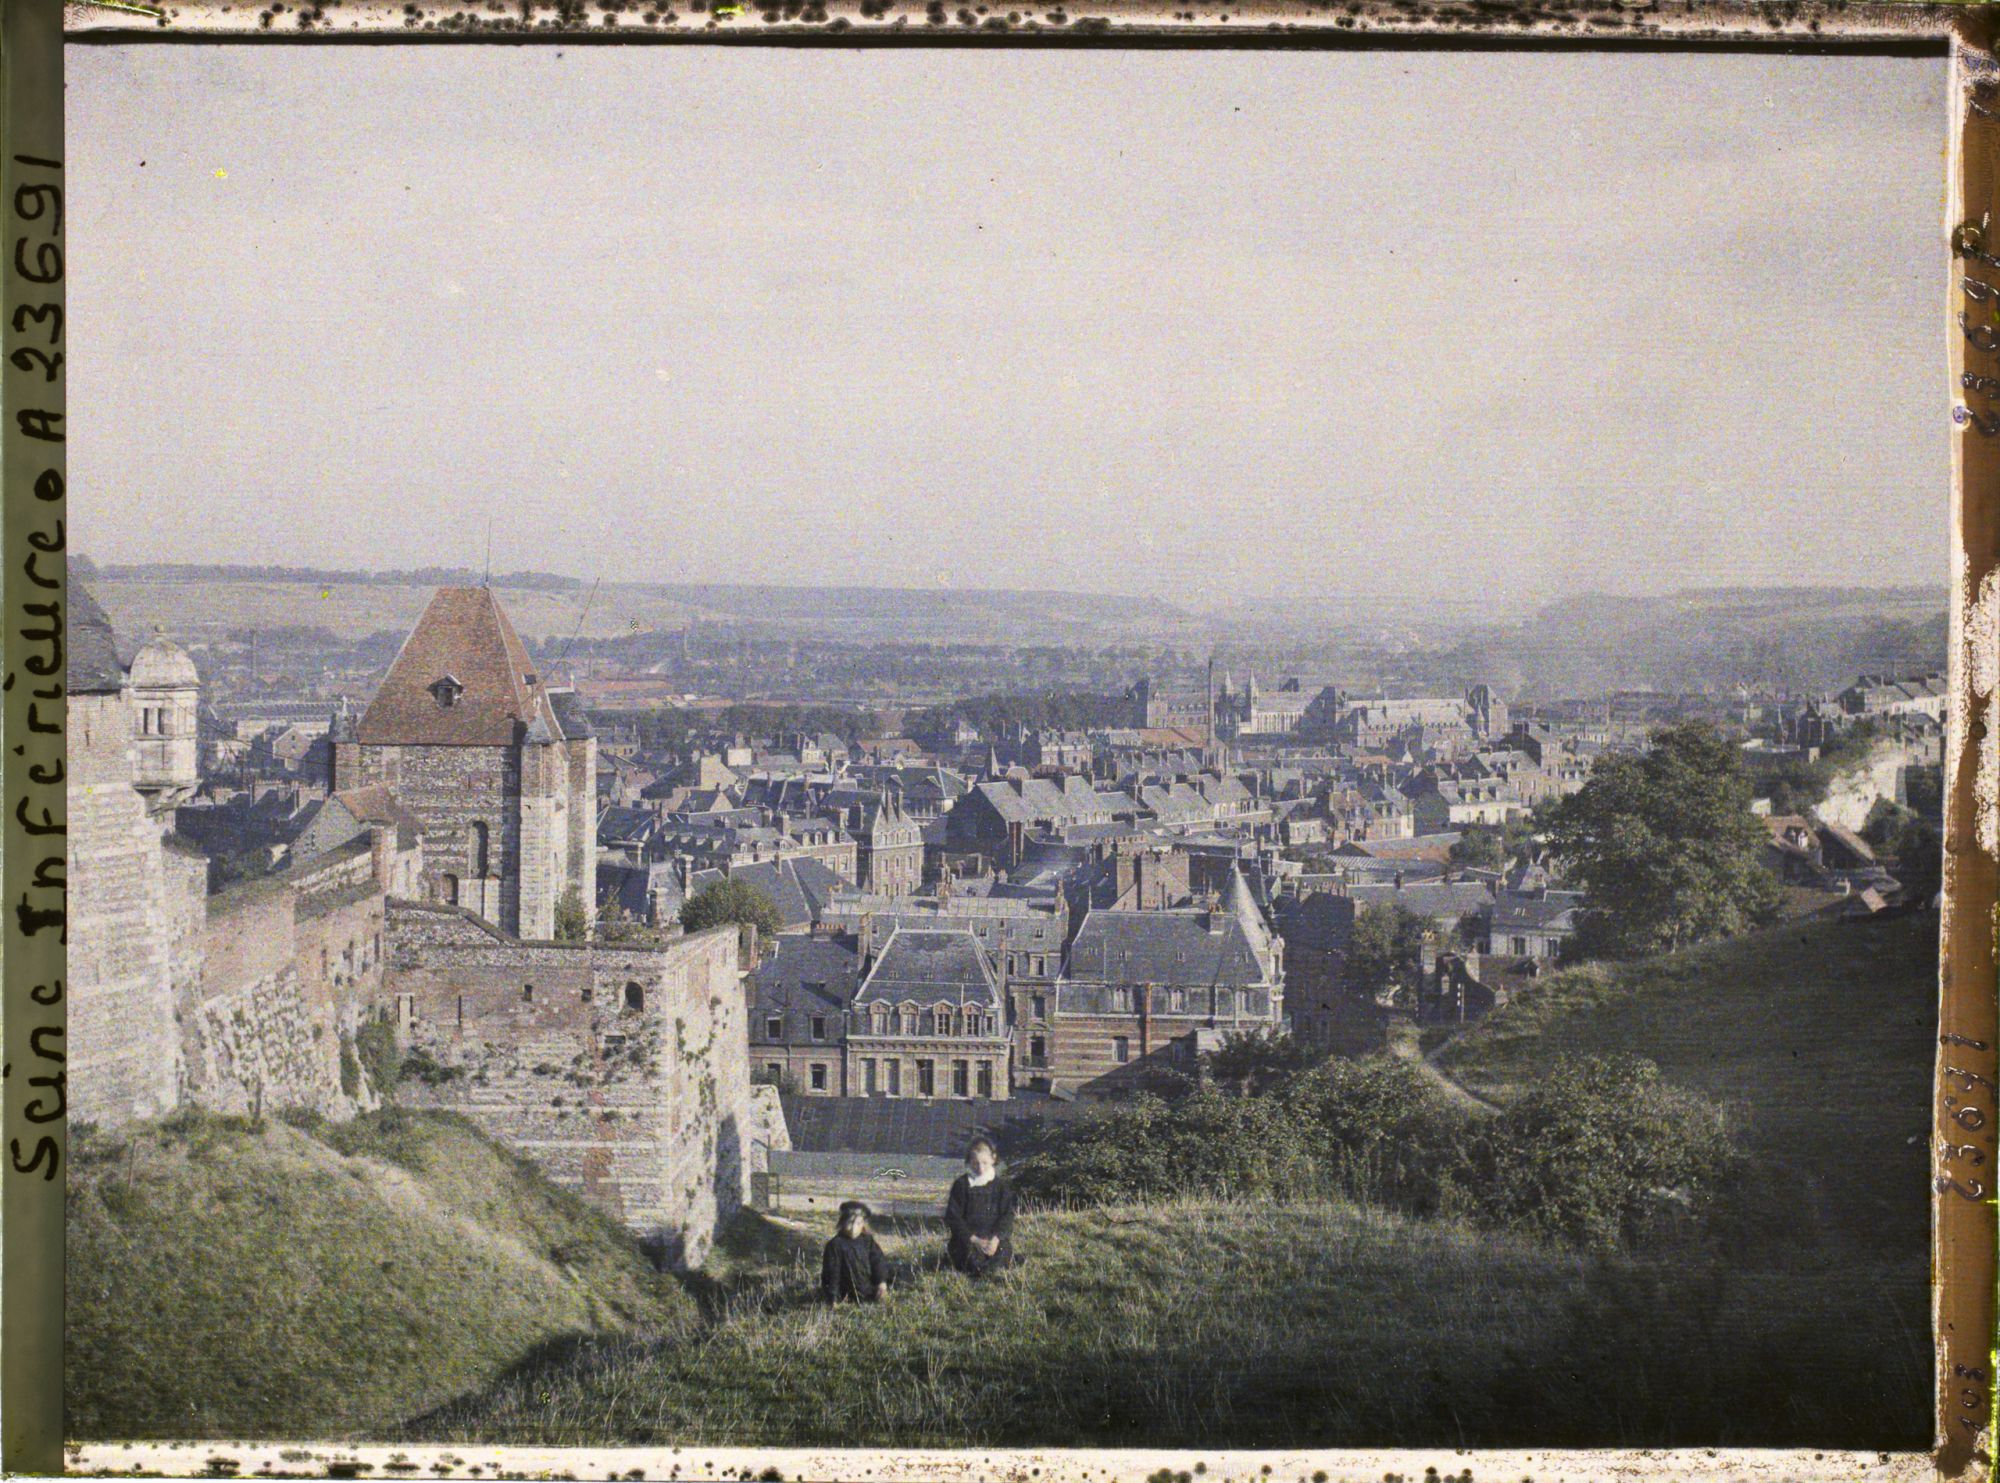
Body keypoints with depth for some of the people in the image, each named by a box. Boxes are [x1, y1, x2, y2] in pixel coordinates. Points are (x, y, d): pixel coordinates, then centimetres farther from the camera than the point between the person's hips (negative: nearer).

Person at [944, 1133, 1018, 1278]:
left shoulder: (1000, 1185, 5)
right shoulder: (961, 1184, -1)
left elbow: (1007, 1216, 1)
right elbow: (952, 1217, -5)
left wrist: (996, 1239, -17)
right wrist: (974, 1239, -15)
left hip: (994, 1237, 2)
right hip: (968, 1237, -1)